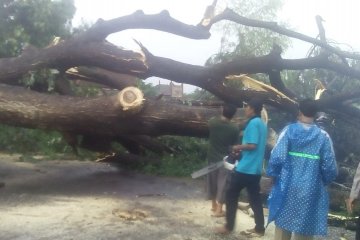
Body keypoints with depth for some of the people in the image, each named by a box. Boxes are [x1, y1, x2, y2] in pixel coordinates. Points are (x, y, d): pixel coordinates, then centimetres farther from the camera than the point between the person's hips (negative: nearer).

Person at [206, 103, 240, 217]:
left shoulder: (212, 122, -8)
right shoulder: (234, 128, -14)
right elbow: (234, 143, -3)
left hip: (212, 157, 3)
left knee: (212, 181, 17)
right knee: (222, 183, 5)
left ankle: (214, 205, 31)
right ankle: (218, 210, 8)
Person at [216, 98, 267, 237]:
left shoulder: (253, 123, -15)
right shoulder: (261, 124, 14)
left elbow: (252, 145, -23)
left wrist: (238, 147, -8)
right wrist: (242, 148, 13)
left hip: (245, 168, -9)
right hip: (255, 169, 9)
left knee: (231, 195, 4)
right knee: (255, 198, 13)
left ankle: (229, 226, 12)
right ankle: (259, 229, 18)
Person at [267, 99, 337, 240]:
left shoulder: (289, 130, -5)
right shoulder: (323, 136, -1)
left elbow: (277, 157, -13)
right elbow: (330, 168, -3)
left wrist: (272, 174, 4)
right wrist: (323, 182, 16)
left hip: (287, 187, 0)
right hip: (311, 191, 1)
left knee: (282, 227, 12)